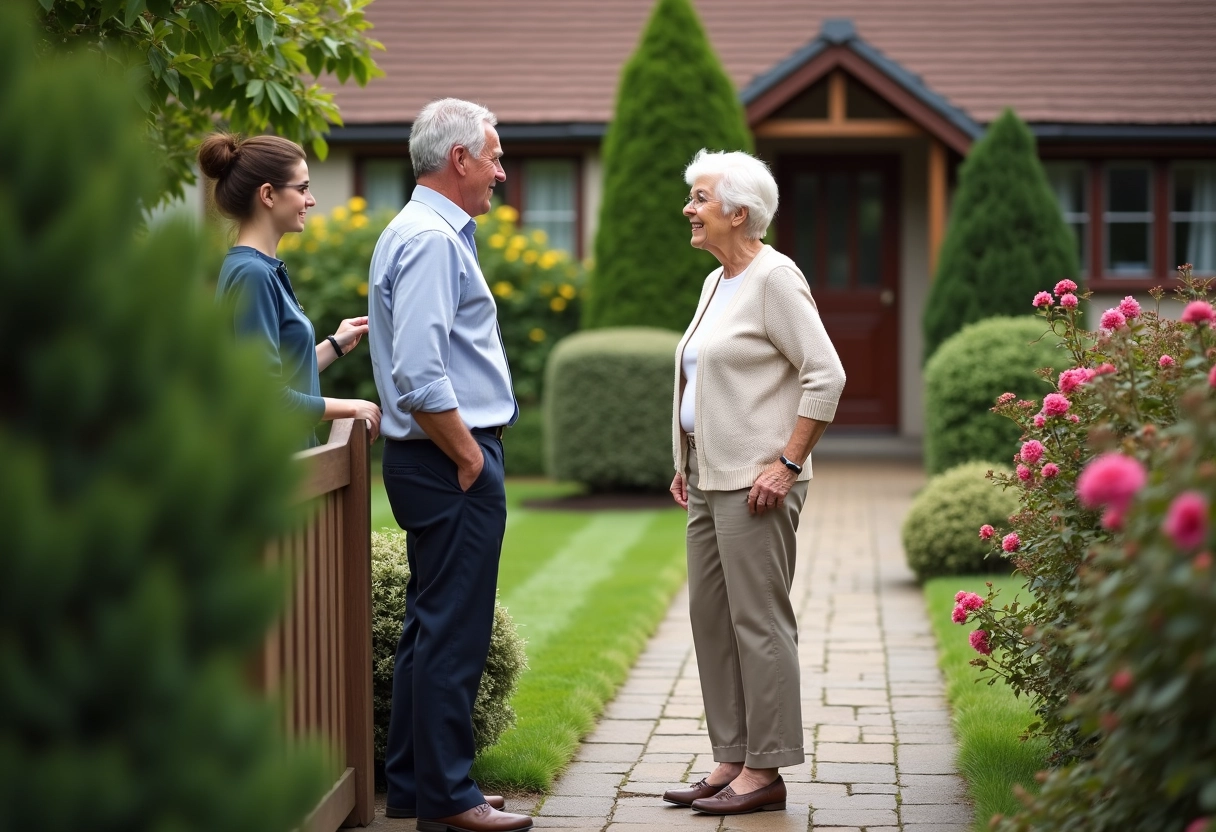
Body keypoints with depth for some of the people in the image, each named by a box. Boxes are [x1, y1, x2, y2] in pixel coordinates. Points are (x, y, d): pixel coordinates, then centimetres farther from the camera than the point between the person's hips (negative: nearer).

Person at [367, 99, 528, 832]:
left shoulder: (425, 233, 17)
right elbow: (419, 377, -25)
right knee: (454, 634, -5)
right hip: (452, 460, -11)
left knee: (432, 628, 15)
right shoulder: (432, 241, -17)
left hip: (444, 460, 11)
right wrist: (469, 457, -16)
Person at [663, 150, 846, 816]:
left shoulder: (774, 279, -12)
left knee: (758, 618, -6)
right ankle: (731, 760, 17)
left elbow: (826, 376, -17)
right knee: (709, 616, 10)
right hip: (709, 479, 10)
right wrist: (687, 462, 19)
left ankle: (765, 771, 0)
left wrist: (787, 464, -19)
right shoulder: (716, 283, 17)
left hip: (756, 480, -10)